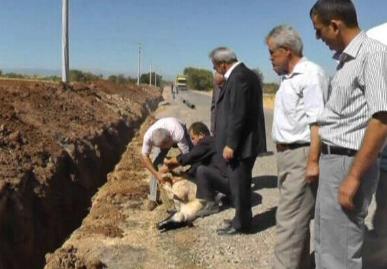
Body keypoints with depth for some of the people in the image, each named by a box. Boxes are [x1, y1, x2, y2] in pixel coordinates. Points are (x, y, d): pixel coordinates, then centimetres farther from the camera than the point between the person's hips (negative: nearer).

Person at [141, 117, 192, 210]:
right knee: (157, 164, -12)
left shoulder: (179, 134, -49)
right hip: (164, 139, 1)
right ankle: (153, 198, 1)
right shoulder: (148, 136, -40)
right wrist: (156, 173, -34)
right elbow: (145, 156, -26)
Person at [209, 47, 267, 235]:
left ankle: (241, 224, 14)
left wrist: (230, 144, -21)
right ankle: (241, 218, 31)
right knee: (240, 183, 19)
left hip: (240, 143, -10)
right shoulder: (245, 74, 14)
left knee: (239, 184, 1)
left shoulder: (238, 77, -19)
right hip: (245, 140, 10)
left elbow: (238, 115, -24)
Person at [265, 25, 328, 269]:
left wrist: (313, 161, -24)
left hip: (302, 156, -10)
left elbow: (317, 122, -21)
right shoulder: (289, 77, 15)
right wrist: (282, 154, 11)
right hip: (287, 154, 10)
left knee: (289, 219, -6)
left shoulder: (311, 74, -14)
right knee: (298, 217, 18)